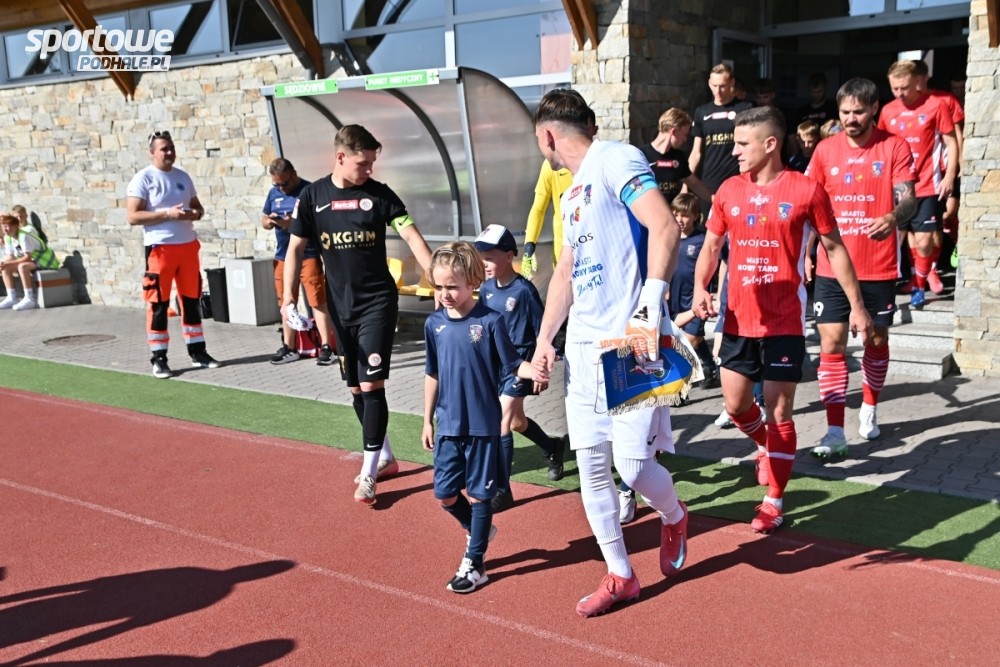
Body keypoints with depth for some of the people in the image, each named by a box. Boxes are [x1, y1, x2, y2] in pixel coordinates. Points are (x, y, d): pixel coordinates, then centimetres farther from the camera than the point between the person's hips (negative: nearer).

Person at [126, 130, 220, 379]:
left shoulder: (183, 176, 13)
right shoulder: (143, 179, -6)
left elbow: (197, 206, 22)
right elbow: (132, 216, -13)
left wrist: (195, 214, -3)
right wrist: (167, 214, -21)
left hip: (188, 245, 6)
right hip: (160, 248, -6)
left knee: (192, 299, 11)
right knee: (158, 303, -2)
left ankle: (198, 352, 21)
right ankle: (159, 359, 5)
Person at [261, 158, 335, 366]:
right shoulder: (274, 193, 11)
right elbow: (263, 220, 18)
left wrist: (295, 224, -27)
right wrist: (269, 221, -6)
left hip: (308, 255, -6)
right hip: (283, 256, 7)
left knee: (317, 301, -7)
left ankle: (326, 347, -2)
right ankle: (289, 347, 21)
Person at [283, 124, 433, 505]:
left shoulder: (379, 194, -4)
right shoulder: (313, 196, 1)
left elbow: (411, 236, -11)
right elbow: (295, 248, 5)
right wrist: (288, 296, -6)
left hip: (378, 302, -3)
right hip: (341, 306, 3)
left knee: (371, 385, -8)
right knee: (356, 388, 11)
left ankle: (369, 472, 3)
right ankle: (385, 458, 29)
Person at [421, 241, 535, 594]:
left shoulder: (490, 321, -11)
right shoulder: (434, 323, 2)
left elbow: (512, 364, -10)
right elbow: (432, 374, 9)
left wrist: (534, 370, -32)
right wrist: (427, 421, 12)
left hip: (483, 423, -4)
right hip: (448, 424, 5)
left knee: (478, 494, 6)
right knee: (445, 494, 11)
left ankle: (474, 563, 20)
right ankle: (478, 531, 39)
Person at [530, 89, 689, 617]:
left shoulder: (617, 159, -8)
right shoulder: (571, 195, 20)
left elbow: (666, 228, -21)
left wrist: (650, 308, -28)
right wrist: (544, 340, 19)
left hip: (631, 342, -8)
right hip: (582, 345, 9)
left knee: (632, 465, -8)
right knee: (591, 466, 7)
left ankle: (674, 517, 27)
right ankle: (620, 577, 22)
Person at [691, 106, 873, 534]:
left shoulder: (806, 190, -7)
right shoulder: (729, 190, 4)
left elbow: (834, 248, 1)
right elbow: (711, 244, 13)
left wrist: (856, 305, 1)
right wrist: (700, 287, -4)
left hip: (785, 322, -4)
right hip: (738, 319, 4)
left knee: (779, 411, 2)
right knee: (735, 405, 11)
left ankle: (774, 502, 14)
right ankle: (773, 450, 43)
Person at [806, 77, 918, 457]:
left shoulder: (895, 148, -3)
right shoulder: (825, 150, 3)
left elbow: (908, 199, -11)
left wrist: (893, 217, -34)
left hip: (879, 267, -1)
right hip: (832, 266, 1)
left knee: (877, 339, 14)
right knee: (831, 344, -5)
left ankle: (869, 409, 38)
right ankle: (835, 432, -1)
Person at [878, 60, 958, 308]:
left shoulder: (935, 105, -5)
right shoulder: (887, 111, 5)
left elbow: (951, 142, -1)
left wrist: (949, 176, -9)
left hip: (927, 187, -3)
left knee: (923, 242, -1)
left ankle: (919, 286, 18)